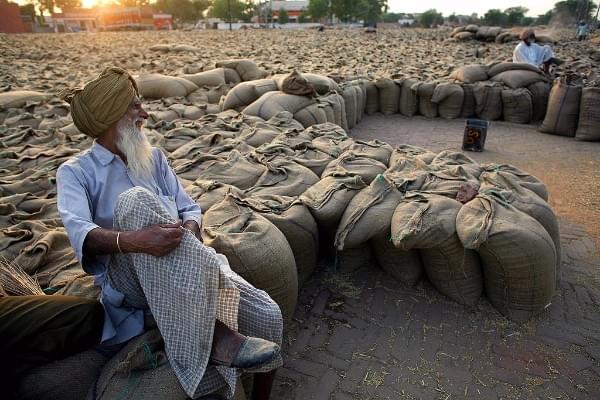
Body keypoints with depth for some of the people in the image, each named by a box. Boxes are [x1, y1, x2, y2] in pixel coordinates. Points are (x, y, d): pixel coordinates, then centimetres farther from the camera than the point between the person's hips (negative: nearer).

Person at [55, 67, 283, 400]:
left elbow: (189, 207, 11)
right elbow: (79, 232, -16)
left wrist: (189, 233, -13)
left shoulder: (154, 157, 18)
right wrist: (132, 240, -36)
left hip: (186, 272, 4)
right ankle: (214, 334, -35)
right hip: (128, 281, -4)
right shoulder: (75, 172, 4)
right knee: (137, 200, -33)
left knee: (267, 317, -16)